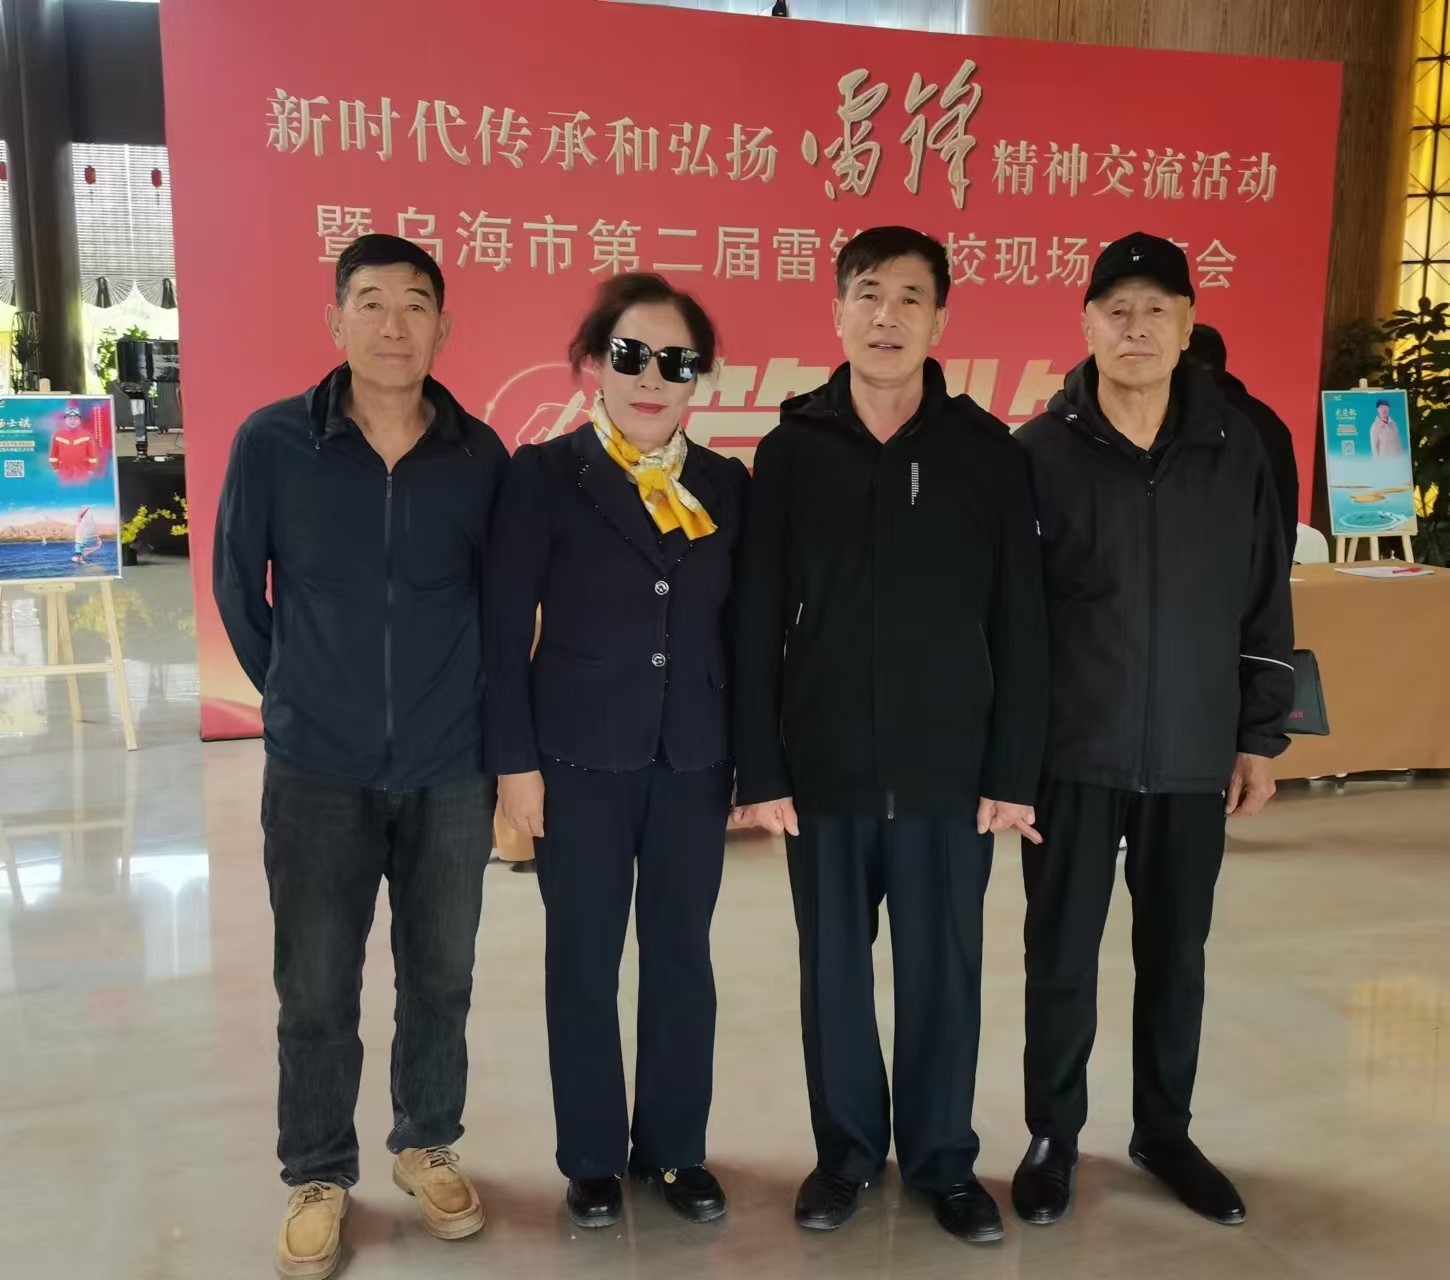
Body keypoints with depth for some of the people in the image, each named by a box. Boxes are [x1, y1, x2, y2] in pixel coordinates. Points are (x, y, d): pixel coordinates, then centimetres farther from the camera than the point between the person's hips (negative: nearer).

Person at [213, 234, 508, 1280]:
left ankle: (428, 1144, 36)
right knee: (316, 992, 9)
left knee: (441, 978, 14)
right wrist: (294, 693, 9)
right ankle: (318, 1175, 30)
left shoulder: (480, 455, -4)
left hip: (451, 771, 1)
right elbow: (238, 585, 4)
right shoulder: (272, 442, -6)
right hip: (317, 772, -1)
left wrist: (460, 705, 9)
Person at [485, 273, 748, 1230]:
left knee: (682, 958, 12)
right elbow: (508, 628, -6)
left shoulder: (727, 485, 5)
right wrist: (515, 760, -9)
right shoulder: (546, 475, -5)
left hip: (693, 760, 3)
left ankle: (675, 1148, 29)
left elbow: (738, 629, 7)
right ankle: (592, 1158, 25)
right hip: (580, 759, -3)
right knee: (584, 962, 8)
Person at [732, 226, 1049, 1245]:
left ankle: (943, 1158, 30)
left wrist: (1015, 773, -4)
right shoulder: (793, 449, 0)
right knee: (835, 972, 12)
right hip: (823, 771, 1)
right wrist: (760, 771, -4)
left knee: (943, 974, 11)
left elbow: (1022, 629, -1)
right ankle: (847, 1150, 32)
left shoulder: (989, 453, -1)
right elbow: (758, 626, -1)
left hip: (949, 772, 0)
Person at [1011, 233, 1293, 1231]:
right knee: (1063, 955, 9)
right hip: (1072, 755, -2)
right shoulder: (1041, 452, -5)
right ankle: (1054, 1135, 27)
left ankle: (1165, 1131, 33)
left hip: (1194, 756, 2)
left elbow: (1266, 604, 5)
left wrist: (1260, 738, 5)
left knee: (1176, 954, 14)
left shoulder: (1237, 447, 1)